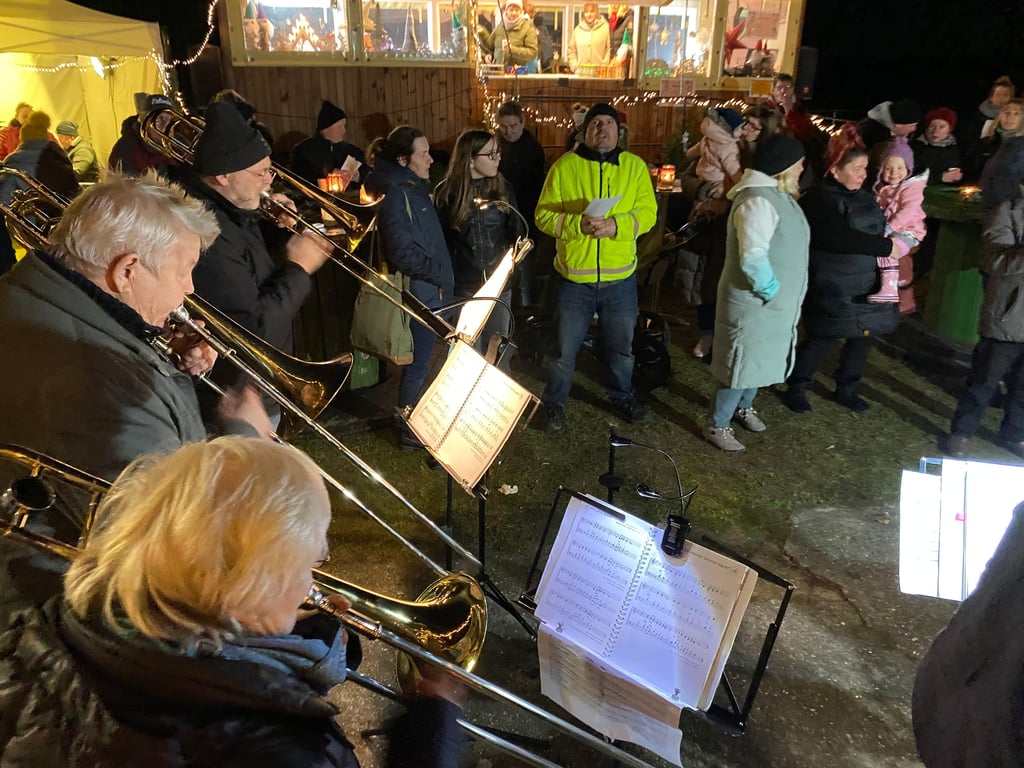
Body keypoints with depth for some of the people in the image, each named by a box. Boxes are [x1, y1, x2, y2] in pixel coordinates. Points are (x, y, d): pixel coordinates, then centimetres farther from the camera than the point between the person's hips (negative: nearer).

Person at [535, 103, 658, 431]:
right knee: (565, 348, 11)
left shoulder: (635, 166, 1)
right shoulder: (564, 166, -4)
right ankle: (554, 402, 33)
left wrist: (615, 225, -22)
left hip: (620, 278, 2)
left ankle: (622, 396, 43)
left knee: (621, 346, 19)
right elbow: (543, 215, -7)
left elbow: (647, 212, -5)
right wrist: (578, 224, -24)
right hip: (574, 277, -2)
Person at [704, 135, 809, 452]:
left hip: (774, 304, 10)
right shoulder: (759, 201, -24)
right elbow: (752, 259, -33)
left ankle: (743, 407, 43)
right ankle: (717, 425, 15)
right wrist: (772, 290, -21)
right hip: (754, 304, -10)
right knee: (740, 364, 1)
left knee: (758, 361, 23)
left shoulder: (776, 195, 10)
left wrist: (780, 293, 12)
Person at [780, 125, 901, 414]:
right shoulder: (820, 200, -16)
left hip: (867, 284, 8)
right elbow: (842, 238, -27)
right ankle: (795, 388, 17)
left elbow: (876, 229, 24)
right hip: (833, 288, -8)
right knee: (821, 339, -2)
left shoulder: (864, 196, 11)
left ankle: (847, 389, 29)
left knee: (863, 337, 12)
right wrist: (885, 246, -22)